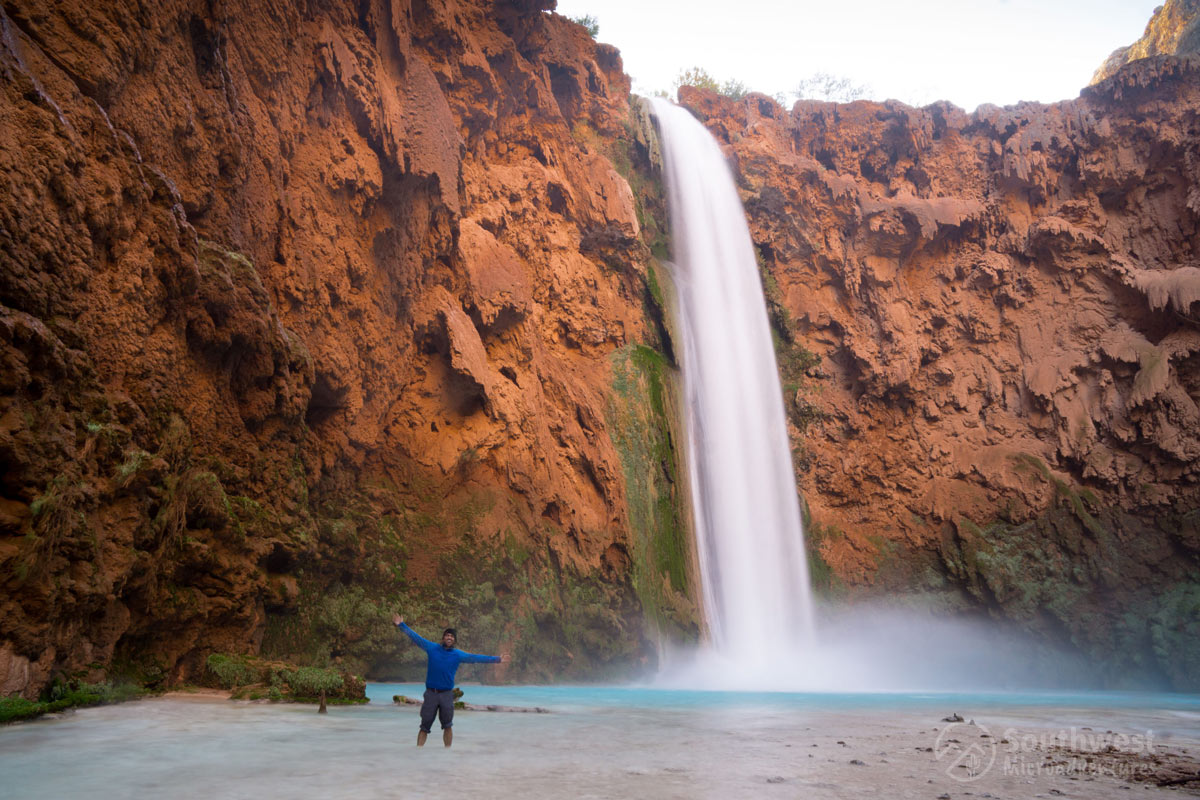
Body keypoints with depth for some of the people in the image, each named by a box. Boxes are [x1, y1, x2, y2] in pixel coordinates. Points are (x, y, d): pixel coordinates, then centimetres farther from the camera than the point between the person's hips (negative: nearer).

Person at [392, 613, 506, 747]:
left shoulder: (458, 655, 4)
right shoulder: (432, 648, 4)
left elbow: (476, 658, 3)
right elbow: (416, 637, 5)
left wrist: (497, 659, -1)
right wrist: (401, 625, 2)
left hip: (446, 694, 0)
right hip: (431, 693, 0)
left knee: (447, 726, 5)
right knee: (424, 725, 0)